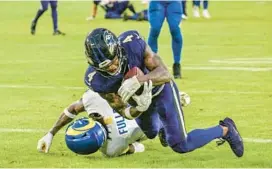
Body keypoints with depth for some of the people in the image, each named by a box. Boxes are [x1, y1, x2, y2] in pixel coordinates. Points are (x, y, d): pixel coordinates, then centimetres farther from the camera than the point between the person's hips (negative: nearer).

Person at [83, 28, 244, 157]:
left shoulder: (131, 43, -39)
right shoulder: (96, 80, -32)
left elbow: (165, 74, -36)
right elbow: (122, 110, -22)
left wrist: (139, 80, -54)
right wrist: (139, 108, -44)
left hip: (161, 88, -3)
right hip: (139, 97, 4)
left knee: (180, 145, -6)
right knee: (150, 133, 28)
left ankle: (224, 130, 16)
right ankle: (161, 126, 64)